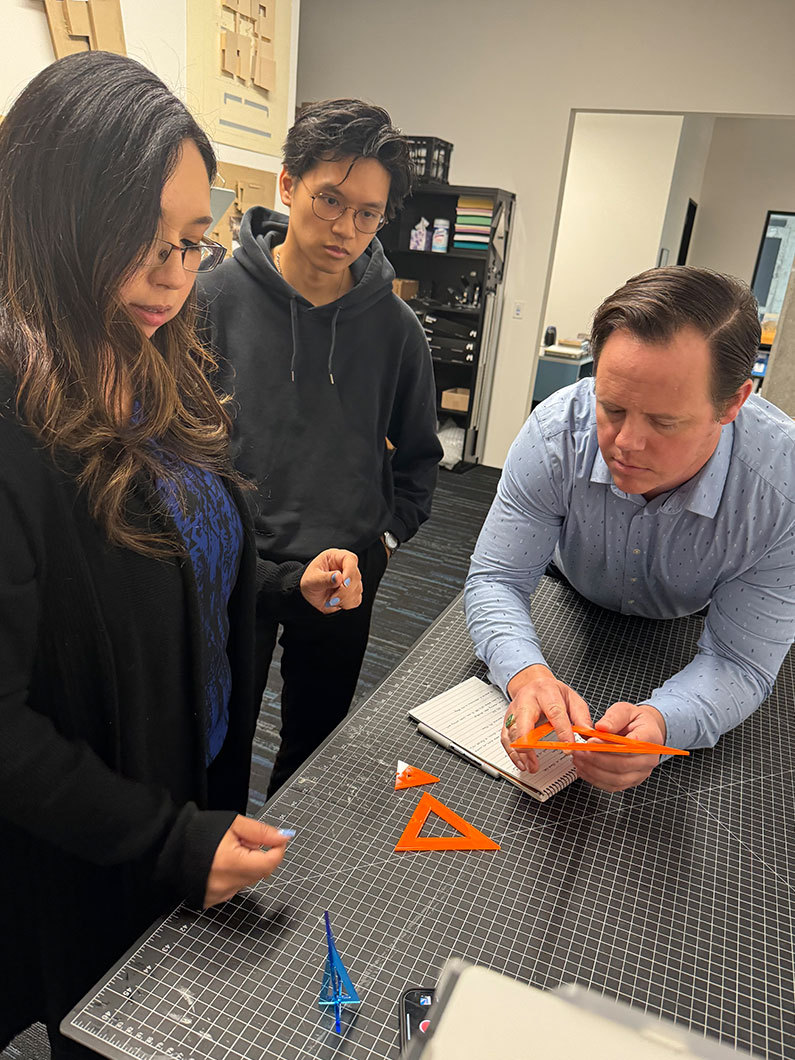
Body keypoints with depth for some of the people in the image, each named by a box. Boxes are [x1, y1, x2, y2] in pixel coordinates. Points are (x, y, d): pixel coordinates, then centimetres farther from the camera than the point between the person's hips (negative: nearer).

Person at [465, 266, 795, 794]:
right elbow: (496, 578, -24)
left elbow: (740, 665, -26)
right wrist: (527, 674, -46)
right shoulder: (557, 432, -30)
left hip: (682, 642, 2)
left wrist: (660, 723, -49)